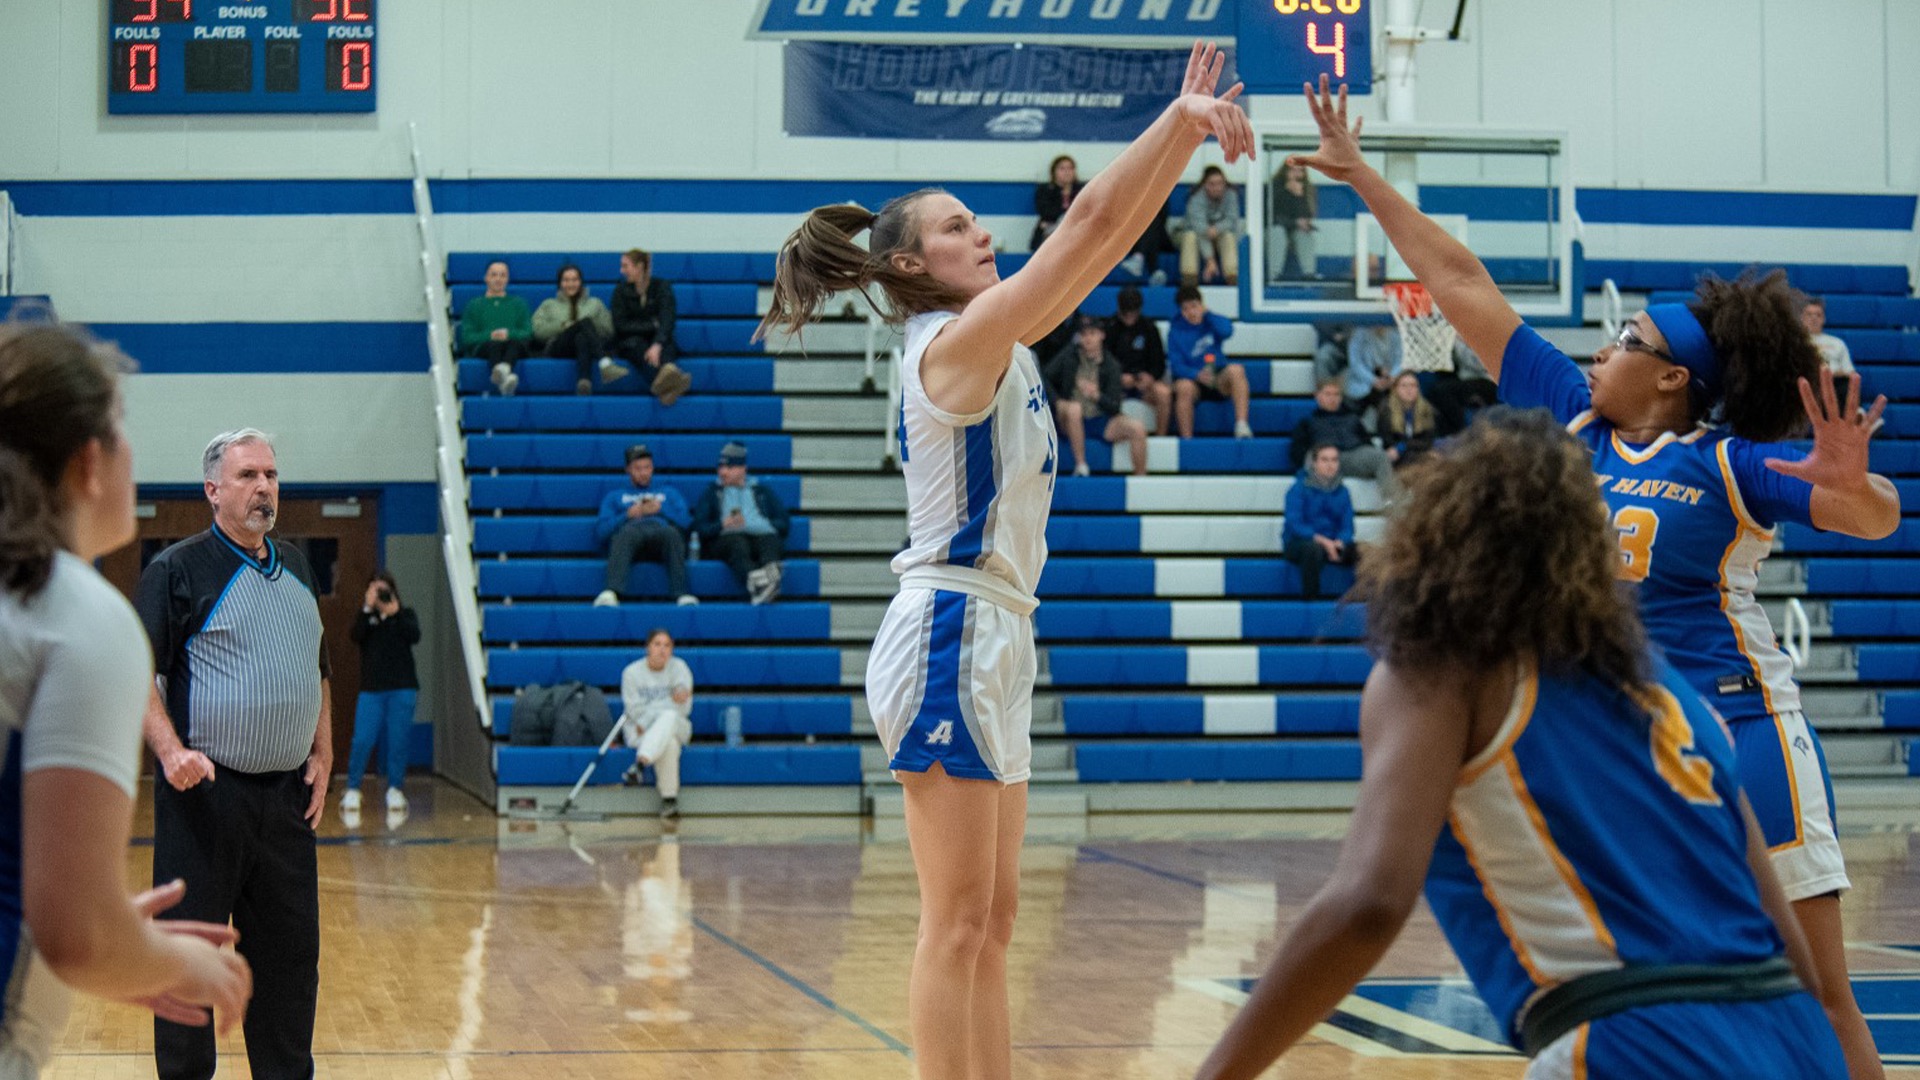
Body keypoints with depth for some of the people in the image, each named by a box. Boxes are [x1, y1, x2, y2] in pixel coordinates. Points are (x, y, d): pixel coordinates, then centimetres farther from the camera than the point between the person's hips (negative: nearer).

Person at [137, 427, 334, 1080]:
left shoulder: (294, 568, 15)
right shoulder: (178, 571, -5)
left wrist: (323, 755, 12)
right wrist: (172, 751, -22)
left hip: (287, 796, 6)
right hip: (206, 793, -6)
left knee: (290, 952, 10)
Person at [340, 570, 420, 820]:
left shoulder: (405, 615, 7)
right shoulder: (366, 617, 9)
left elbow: (414, 637, -11)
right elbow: (356, 636, -10)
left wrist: (394, 613, -19)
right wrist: (368, 609, -18)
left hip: (402, 689, 0)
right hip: (371, 689, 0)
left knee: (398, 741, -1)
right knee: (362, 741, -7)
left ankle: (395, 789, 9)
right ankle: (352, 790, 1)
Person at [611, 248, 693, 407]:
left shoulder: (662, 286, 0)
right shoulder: (621, 290, 5)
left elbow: (667, 321, -15)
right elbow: (620, 325, -2)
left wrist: (657, 345, -34)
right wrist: (652, 325, -9)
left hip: (659, 341, 1)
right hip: (629, 343, -1)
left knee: (666, 350, -35)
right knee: (637, 344, -37)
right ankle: (663, 387, -71)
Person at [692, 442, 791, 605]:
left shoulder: (763, 492, 31)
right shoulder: (711, 494, 29)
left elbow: (784, 522, 17)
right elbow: (699, 527, 13)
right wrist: (723, 525, -8)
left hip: (762, 533, 1)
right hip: (726, 537, -1)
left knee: (770, 540, -37)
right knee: (738, 543, -39)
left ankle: (771, 573, -72)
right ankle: (755, 580, -71)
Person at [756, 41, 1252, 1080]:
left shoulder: (1001, 342, 14)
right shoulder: (954, 342, -11)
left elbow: (1106, 243, 15)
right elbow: (1089, 223, -16)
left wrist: (1186, 133, 8)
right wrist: (1180, 120, -13)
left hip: (995, 639, 10)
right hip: (951, 634, -10)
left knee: (991, 918, 10)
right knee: (959, 919, -7)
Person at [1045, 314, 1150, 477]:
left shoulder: (1110, 364, 1)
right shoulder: (1068, 356, 3)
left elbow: (1115, 407, -4)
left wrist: (1097, 396, -24)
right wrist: (1057, 402, -13)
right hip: (1072, 421, -1)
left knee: (1138, 428, -22)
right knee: (1074, 407, -36)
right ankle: (1081, 467, -30)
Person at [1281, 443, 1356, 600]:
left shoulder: (1342, 491, 7)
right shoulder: (1299, 489, -7)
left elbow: (1347, 527, 3)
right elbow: (1294, 524, -16)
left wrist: (1339, 543, -21)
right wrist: (1323, 541, -27)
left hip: (1333, 543, 4)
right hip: (1297, 544, -4)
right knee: (1313, 549, -39)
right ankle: (1310, 599, -28)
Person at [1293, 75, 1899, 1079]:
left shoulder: (1729, 463, -6)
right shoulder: (1569, 420, 6)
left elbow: (1875, 518, -13)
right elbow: (1462, 285, 6)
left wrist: (1852, 484, -36)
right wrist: (1361, 177, 9)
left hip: (1732, 730, -5)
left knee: (1814, 995, -3)